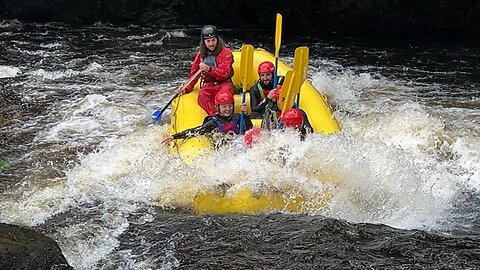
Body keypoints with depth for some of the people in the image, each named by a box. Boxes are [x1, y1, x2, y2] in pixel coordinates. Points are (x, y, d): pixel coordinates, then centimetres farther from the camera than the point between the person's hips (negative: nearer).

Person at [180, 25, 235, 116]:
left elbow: (225, 73, -16)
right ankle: (213, 115, -45)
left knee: (225, 90, -39)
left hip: (224, 83, -3)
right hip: (209, 85, 3)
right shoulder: (200, 55, 11)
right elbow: (193, 74, 18)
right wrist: (186, 89, 5)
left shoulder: (225, 52, -3)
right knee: (202, 94, -32)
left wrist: (210, 69, -31)